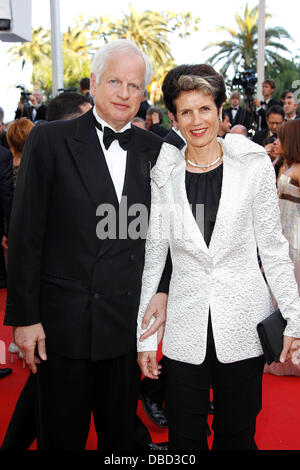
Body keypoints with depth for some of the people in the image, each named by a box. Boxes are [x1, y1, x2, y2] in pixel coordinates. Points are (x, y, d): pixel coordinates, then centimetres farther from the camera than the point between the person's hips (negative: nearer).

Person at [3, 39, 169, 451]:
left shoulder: (153, 149, 5)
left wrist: (162, 289, -2)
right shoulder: (50, 141, -7)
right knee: (61, 436, 14)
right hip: (63, 322, -3)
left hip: (128, 322, 3)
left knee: (122, 433, 19)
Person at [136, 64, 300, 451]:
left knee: (237, 434, 13)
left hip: (242, 324, -1)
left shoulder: (254, 165, -2)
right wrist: (144, 335, 3)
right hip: (186, 327, 1)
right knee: (184, 437, 11)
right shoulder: (163, 174, 0)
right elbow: (153, 254, 4)